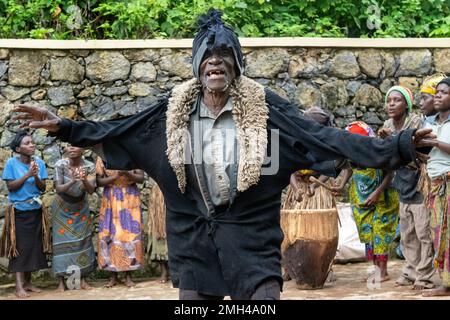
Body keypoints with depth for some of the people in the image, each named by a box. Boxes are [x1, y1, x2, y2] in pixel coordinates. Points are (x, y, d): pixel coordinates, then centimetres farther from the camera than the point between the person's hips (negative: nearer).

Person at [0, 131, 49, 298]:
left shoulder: (39, 162, 0)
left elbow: (43, 188, 0)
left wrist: (36, 177, -19)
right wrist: (27, 175, -20)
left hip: (35, 211, 4)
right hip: (18, 211, -4)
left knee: (34, 246, 5)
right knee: (20, 246, -5)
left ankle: (28, 282, 15)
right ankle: (19, 285, -6)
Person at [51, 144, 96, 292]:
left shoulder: (89, 166, -15)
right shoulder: (60, 165, -20)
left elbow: (91, 190, -19)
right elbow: (58, 189, -24)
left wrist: (84, 180, -40)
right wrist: (72, 181, -43)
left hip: (81, 208, 2)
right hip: (62, 208, -2)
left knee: (83, 240, -2)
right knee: (62, 241, -5)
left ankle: (83, 279, 4)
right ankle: (61, 281, -4)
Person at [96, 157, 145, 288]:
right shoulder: (102, 158, 0)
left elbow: (141, 178, -3)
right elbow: (99, 181, -2)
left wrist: (127, 173, -22)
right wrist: (115, 176, -18)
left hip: (130, 199, 0)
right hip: (111, 199, 0)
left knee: (130, 232, -4)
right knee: (111, 233, -2)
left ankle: (128, 275, 2)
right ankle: (113, 276, 5)